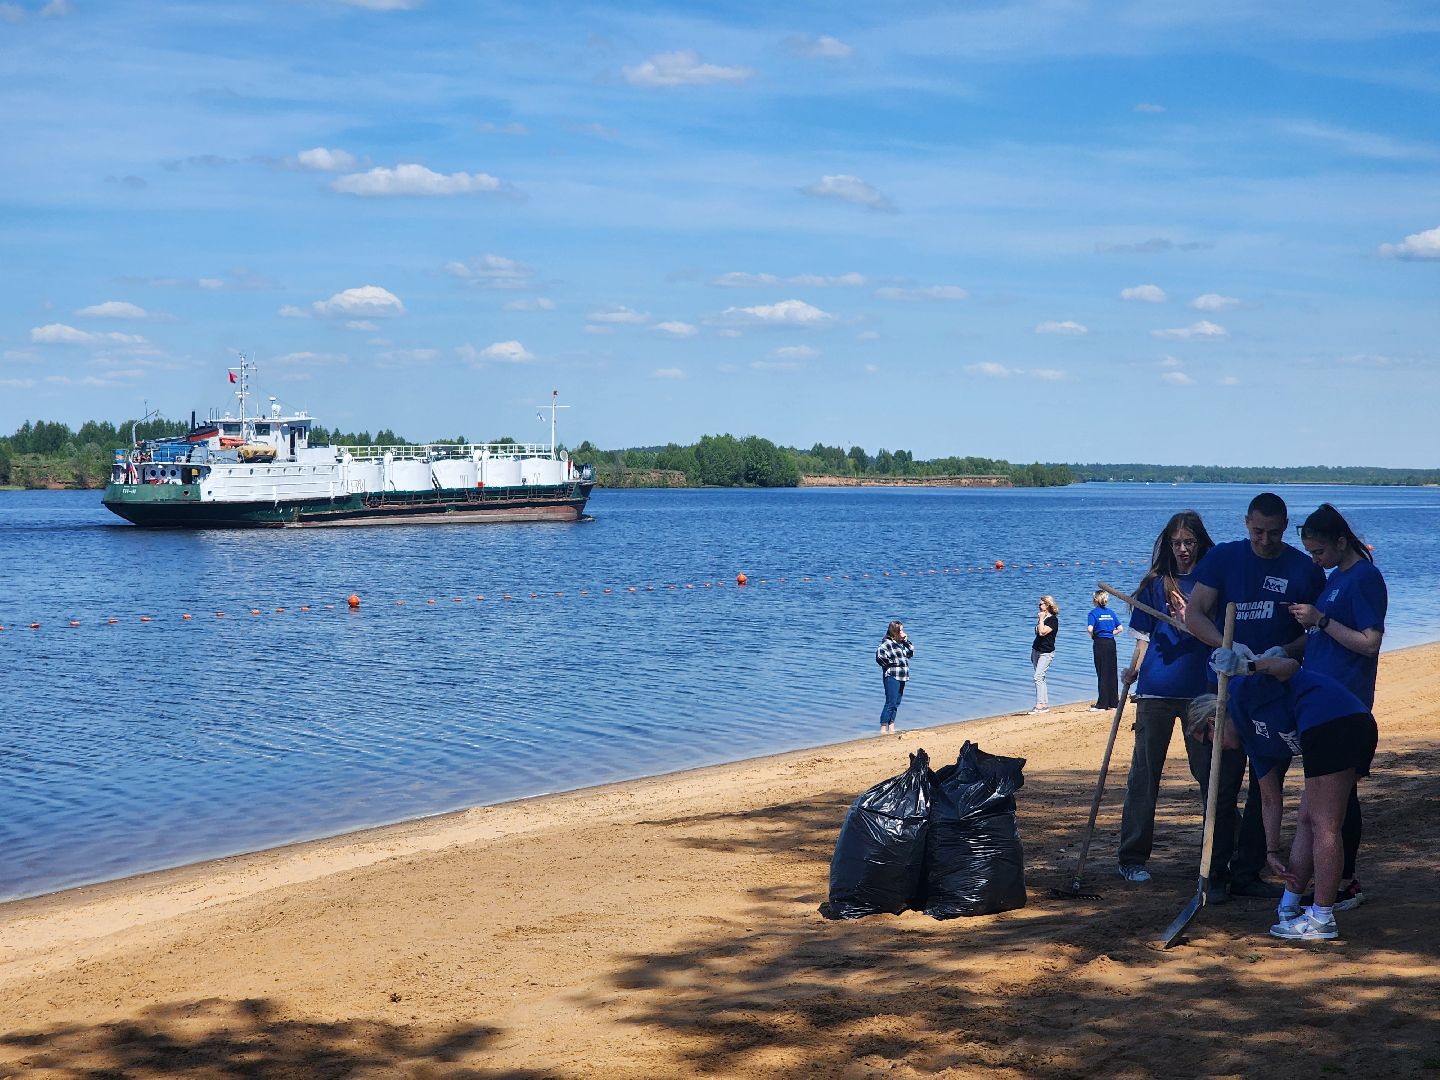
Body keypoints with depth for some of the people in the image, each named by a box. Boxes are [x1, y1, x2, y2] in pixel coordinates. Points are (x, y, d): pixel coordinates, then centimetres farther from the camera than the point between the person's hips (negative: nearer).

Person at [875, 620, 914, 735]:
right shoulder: (887, 642, -12)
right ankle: (883, 729, -8)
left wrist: (906, 640, 8)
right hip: (892, 677, -9)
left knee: (896, 703, 12)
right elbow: (879, 655, -24)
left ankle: (891, 728, 18)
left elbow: (911, 653, 19)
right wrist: (889, 663, -13)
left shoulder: (901, 643, 14)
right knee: (890, 703, -10)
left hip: (901, 677, 9)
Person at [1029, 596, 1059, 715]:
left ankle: (1039, 705, -20)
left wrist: (1041, 619, -16)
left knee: (1038, 677, -18)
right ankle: (1045, 705, 10)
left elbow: (1042, 632, -25)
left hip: (1046, 653, -9)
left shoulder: (1053, 620, -12)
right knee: (1041, 678, 8)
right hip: (1036, 650, 9)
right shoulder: (1042, 617, 13)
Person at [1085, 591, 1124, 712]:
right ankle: (1114, 702, 16)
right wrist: (1111, 633, 11)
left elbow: (1090, 629, -20)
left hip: (1100, 643, -5)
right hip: (1111, 643, 5)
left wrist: (1093, 637, -3)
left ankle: (1102, 704, -1)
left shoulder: (1093, 613, -7)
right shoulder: (1110, 612, 9)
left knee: (1102, 674, -2)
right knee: (1112, 673, 11)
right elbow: (1120, 628, 6)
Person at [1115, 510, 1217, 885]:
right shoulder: (1155, 583, 9)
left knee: (1210, 774, 2)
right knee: (1144, 773, 2)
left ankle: (1219, 863, 10)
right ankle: (1132, 857, 9)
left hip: (1200, 690, -1)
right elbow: (1146, 637, 10)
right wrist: (1133, 671, -6)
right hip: (1156, 690, 1)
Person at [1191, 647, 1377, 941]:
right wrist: (1272, 852, 34)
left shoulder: (1240, 689, 9)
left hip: (1329, 722, -10)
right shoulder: (1253, 739, 29)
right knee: (1307, 819, 16)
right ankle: (1289, 907, 21)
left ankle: (1322, 920, -2)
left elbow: (1289, 666, -6)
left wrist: (1250, 667, -12)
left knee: (1323, 825, -5)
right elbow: (1270, 800, 32)